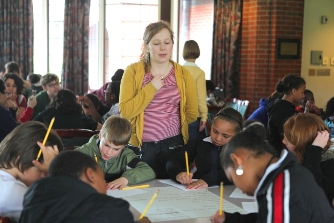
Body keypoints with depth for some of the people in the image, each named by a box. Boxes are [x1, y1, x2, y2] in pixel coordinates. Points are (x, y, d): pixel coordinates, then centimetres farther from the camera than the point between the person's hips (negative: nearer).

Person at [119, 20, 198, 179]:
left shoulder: (183, 74, 3)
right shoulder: (133, 71, -3)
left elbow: (192, 114, 10)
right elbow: (125, 112, -11)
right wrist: (151, 88, -15)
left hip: (173, 145, 2)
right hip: (141, 146, -1)